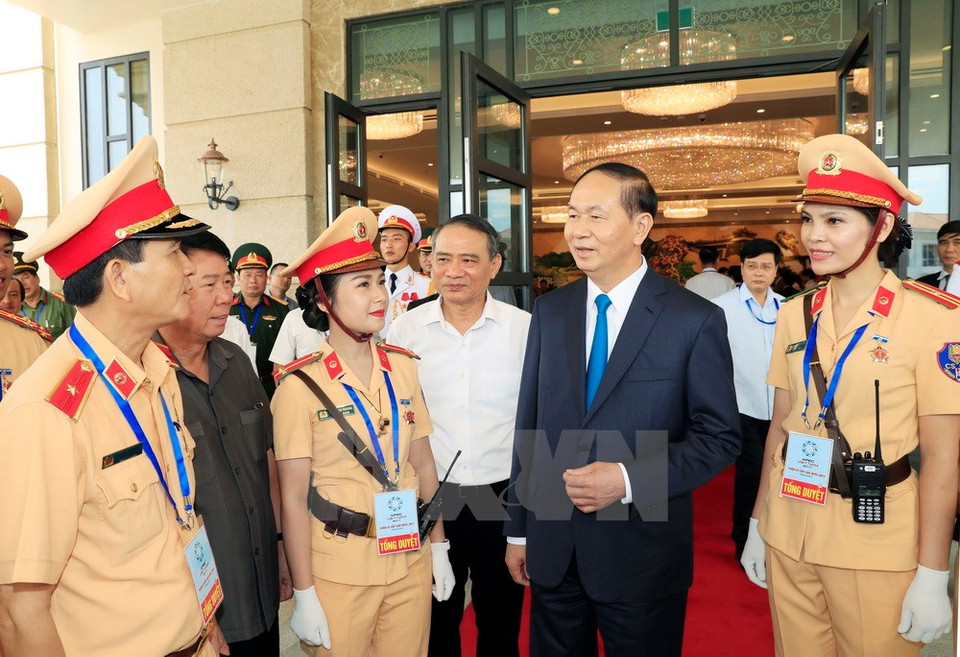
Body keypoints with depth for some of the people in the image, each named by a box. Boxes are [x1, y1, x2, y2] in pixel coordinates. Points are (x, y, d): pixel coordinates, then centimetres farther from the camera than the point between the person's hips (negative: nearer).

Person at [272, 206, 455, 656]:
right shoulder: (301, 385, -13)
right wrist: (304, 594, -9)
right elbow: (293, 498, -10)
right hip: (338, 573, -4)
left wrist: (439, 545, 9)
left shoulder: (404, 368, 0)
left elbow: (423, 463, 7)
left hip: (411, 563, 4)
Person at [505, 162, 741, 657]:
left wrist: (628, 480, -21)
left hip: (642, 554, -3)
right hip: (552, 550, 4)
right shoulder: (549, 311, 2)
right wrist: (518, 529, 8)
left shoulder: (695, 320, -10)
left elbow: (719, 436, -7)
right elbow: (529, 424, 5)